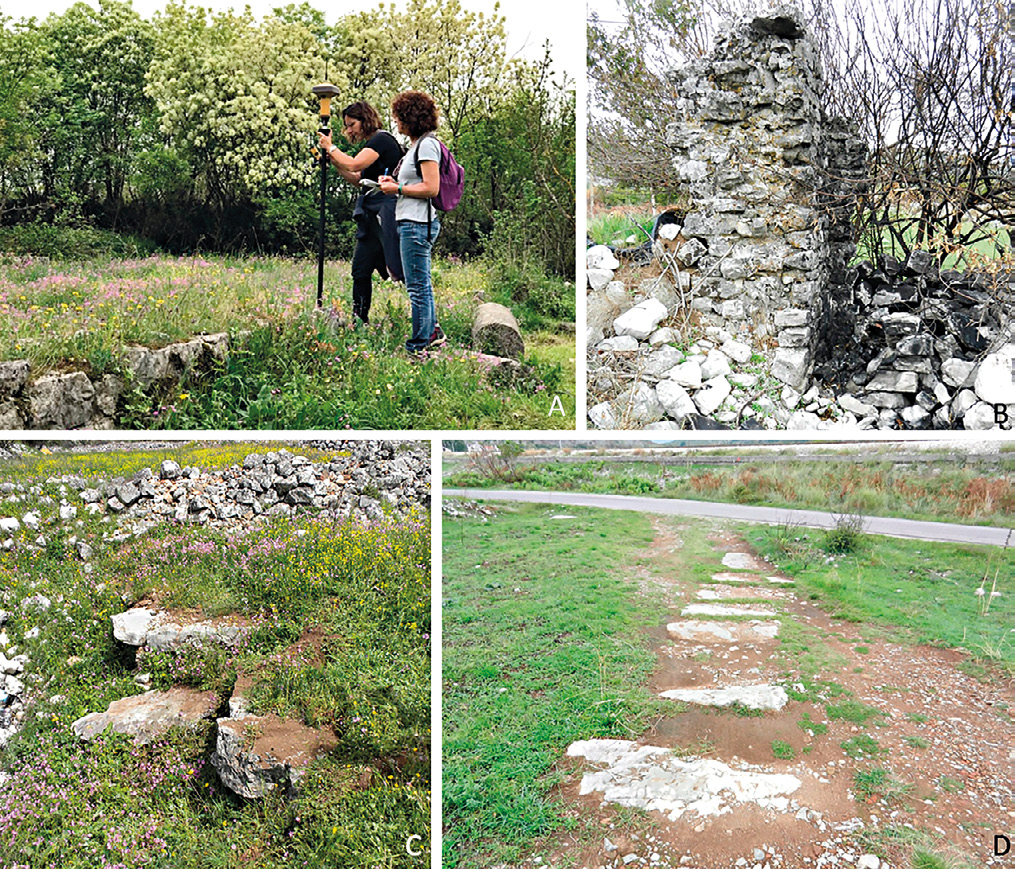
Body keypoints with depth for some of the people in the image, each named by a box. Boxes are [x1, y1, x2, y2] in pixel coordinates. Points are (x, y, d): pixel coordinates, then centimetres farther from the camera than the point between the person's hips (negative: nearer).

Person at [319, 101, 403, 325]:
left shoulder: (382, 139, -8)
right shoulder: (372, 143, 21)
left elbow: (354, 165, -18)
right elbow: (357, 179, 23)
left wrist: (331, 148, -3)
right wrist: (332, 159, 14)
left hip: (386, 213, -10)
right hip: (371, 215, 10)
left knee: (401, 270, -12)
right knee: (360, 269, 10)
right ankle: (359, 321, 17)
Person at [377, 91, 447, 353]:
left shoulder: (427, 145, -11)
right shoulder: (415, 145, 19)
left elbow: (431, 188, -20)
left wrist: (398, 189, -11)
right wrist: (394, 182, 13)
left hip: (418, 223, -11)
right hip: (411, 222, 11)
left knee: (417, 286, -6)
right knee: (421, 284, 17)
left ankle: (420, 346, -1)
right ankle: (433, 332, 27)